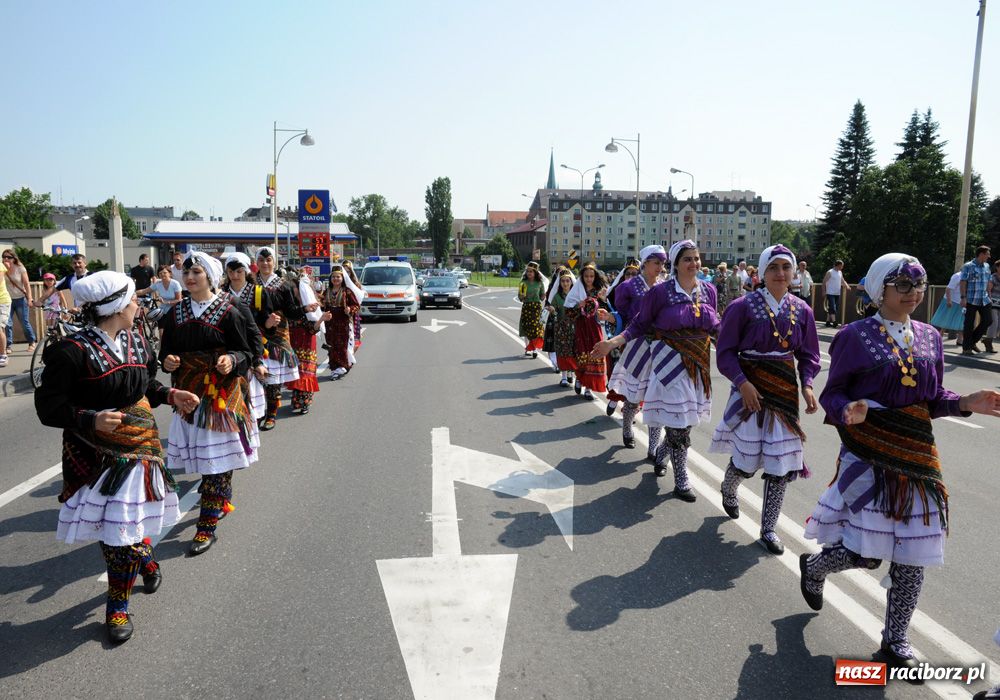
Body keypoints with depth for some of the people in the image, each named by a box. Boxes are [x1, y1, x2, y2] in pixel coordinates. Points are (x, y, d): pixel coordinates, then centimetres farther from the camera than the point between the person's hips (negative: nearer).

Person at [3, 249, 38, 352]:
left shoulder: (20, 268, -5)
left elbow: (27, 284, -5)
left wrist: (29, 299, -12)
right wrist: (6, 269, -21)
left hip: (20, 299, -2)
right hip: (8, 300, 2)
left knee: (25, 323, 3)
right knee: (7, 324, -5)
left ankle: (32, 342, 19)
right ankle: (8, 345, 2)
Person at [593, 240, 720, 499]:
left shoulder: (708, 290, 4)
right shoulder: (661, 291, -10)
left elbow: (714, 326, 16)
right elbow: (640, 324, -5)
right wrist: (614, 342, -16)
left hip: (698, 362, 5)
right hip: (670, 362, -5)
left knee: (686, 418, 13)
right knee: (679, 423, -2)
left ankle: (661, 455, 41)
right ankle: (681, 482, 12)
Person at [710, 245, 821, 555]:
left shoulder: (802, 310, 3)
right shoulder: (743, 306, -9)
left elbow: (808, 355, 11)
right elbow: (726, 351, -7)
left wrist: (807, 384, -5)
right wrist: (742, 383, -18)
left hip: (786, 389, 4)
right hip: (750, 387, -4)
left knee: (782, 462, 4)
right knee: (747, 459, -2)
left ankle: (769, 529, 20)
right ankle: (728, 489, 36)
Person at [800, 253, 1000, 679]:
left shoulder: (929, 337, 9)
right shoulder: (855, 336, -6)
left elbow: (932, 400, 13)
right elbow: (832, 394, -6)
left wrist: (966, 403, -6)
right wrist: (848, 413, -27)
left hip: (918, 454, 5)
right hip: (868, 454, -5)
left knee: (913, 556, 6)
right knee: (867, 553, -6)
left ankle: (895, 643, 23)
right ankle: (813, 565, 28)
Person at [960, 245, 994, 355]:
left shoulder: (987, 266, 13)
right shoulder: (968, 266, -7)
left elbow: (987, 282, 19)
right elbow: (963, 282, -10)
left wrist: (989, 295, 16)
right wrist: (963, 297, -15)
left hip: (984, 299, 7)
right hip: (971, 300, -7)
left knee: (988, 320, 4)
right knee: (969, 324, -2)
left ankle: (972, 341, 19)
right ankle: (966, 348, 6)